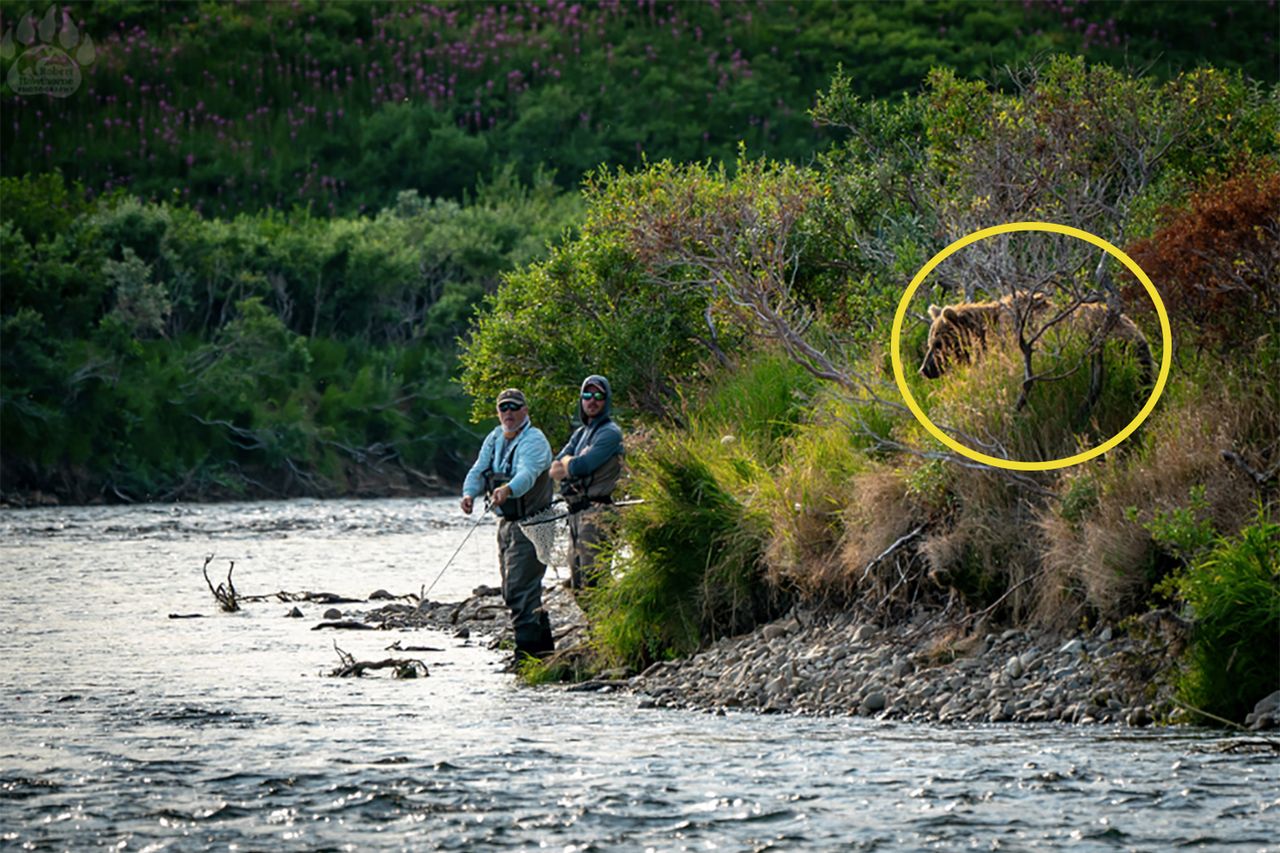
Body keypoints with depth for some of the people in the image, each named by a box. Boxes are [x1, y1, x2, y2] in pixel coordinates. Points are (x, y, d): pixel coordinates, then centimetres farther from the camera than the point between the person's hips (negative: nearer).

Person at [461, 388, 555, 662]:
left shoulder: (534, 440, -14)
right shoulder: (494, 439, 11)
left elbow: (527, 474, -32)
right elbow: (478, 471, 4)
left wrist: (507, 490, -52)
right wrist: (469, 493, -18)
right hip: (506, 523, 9)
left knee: (521, 589, -15)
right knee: (511, 590, 14)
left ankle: (527, 651, -14)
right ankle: (544, 647, 24)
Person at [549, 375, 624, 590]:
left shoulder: (610, 433, -6)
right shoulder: (580, 434, 21)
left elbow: (582, 466, -16)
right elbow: (554, 470, 11)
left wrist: (567, 464, 5)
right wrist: (572, 463, -8)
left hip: (596, 511, -9)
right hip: (576, 512, 9)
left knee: (591, 577, -15)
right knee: (577, 578, 10)